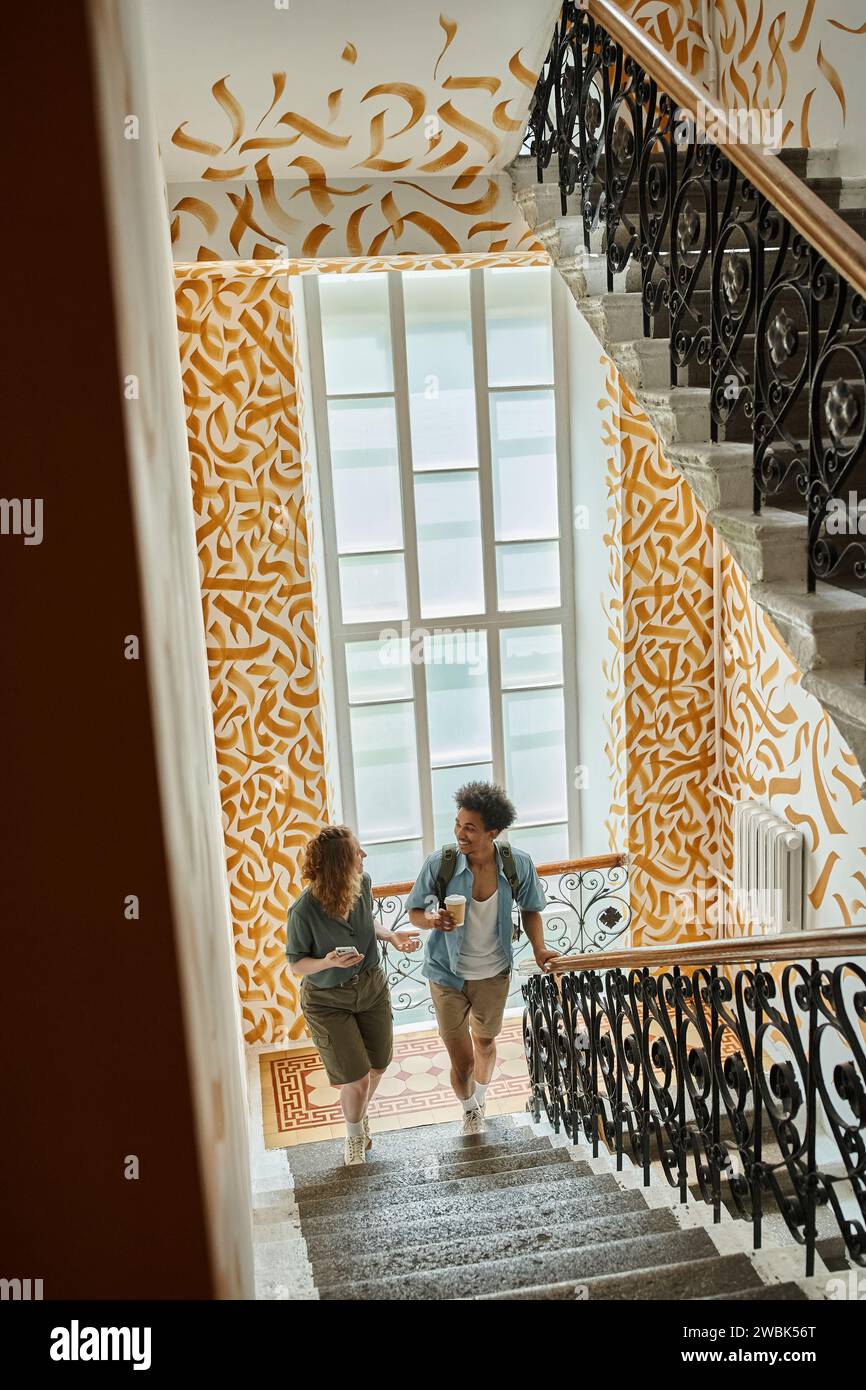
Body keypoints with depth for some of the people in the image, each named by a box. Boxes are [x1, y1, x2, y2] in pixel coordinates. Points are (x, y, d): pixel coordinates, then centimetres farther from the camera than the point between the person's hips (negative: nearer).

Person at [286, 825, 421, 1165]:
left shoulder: (363, 883, -15)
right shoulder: (304, 911, -30)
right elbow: (296, 964, -15)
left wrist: (391, 936, -11)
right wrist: (328, 962, -34)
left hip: (372, 987, 5)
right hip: (328, 1001, -5)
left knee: (378, 1066, 19)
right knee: (356, 1080, 1)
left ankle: (361, 1113, 53)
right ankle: (355, 1134, 36)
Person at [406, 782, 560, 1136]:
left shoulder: (518, 864, -17)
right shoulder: (439, 863, -22)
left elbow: (530, 909, 2)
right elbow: (414, 911, -8)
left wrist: (539, 949, -12)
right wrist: (431, 918, -30)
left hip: (493, 974, 2)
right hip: (448, 975, -2)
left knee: (485, 1042, 26)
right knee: (462, 1061, 5)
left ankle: (479, 1099, 59)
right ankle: (470, 1110, 40)